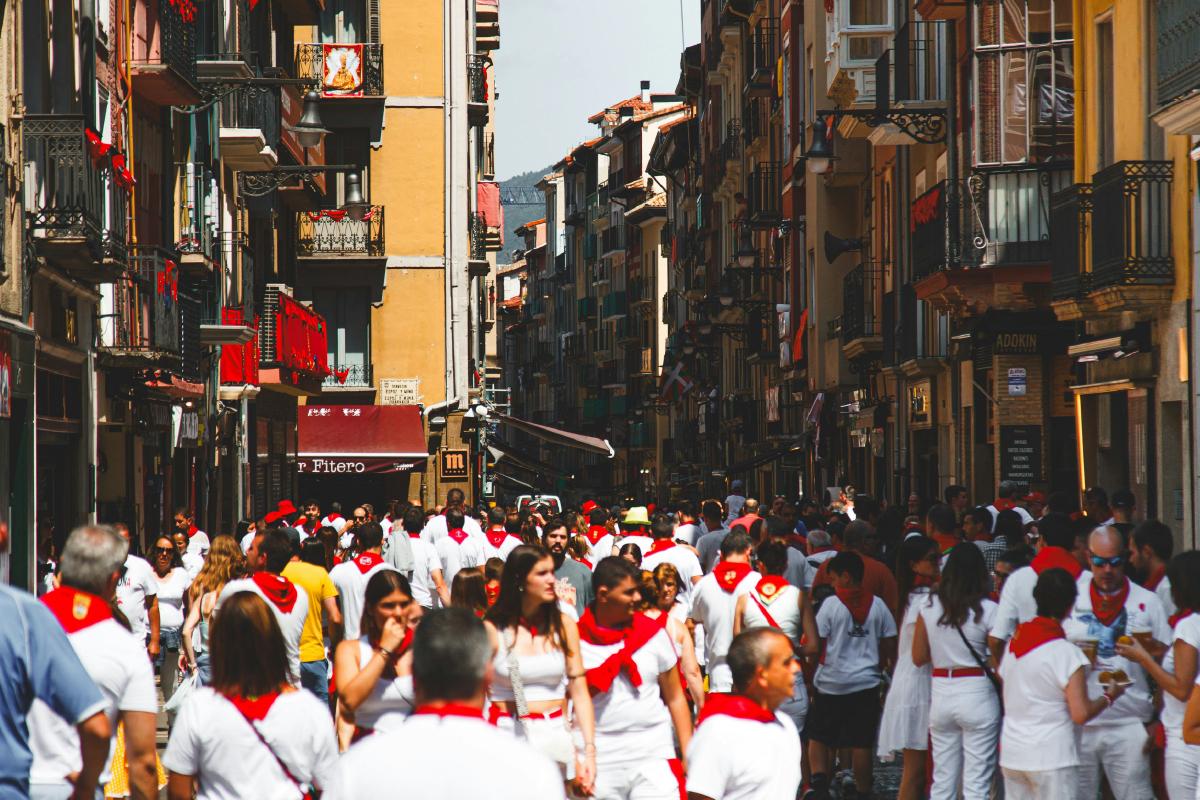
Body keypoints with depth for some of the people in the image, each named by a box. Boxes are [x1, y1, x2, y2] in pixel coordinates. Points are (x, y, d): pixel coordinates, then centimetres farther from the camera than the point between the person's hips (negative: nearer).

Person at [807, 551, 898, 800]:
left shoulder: (831, 604, -9)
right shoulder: (878, 605, 1)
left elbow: (815, 644, -8)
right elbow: (890, 646, 6)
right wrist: (880, 667, 22)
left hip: (832, 683, -2)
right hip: (866, 684, 2)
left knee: (818, 738, 10)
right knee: (862, 744, 6)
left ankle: (819, 779, -9)